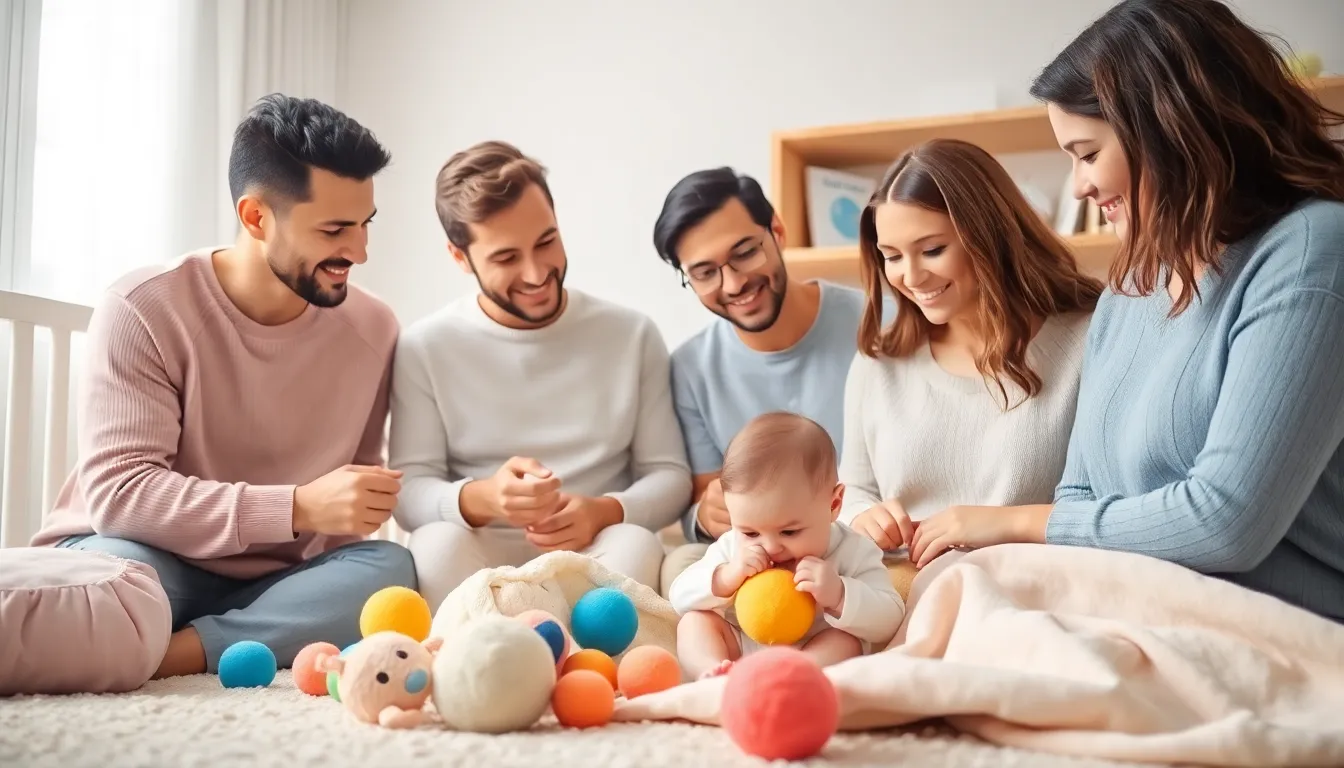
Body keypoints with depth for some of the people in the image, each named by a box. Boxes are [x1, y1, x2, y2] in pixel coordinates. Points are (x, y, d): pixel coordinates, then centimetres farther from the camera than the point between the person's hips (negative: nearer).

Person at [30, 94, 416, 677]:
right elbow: (116, 490, -22)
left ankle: (177, 654, -27)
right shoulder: (143, 310, -13)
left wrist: (351, 512, -16)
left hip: (273, 587, 4)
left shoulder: (372, 327, -1)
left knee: (389, 568, -28)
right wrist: (298, 508, -30)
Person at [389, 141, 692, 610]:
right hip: (474, 565, -1)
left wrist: (603, 513, -18)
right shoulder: (425, 348, 1)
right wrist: (479, 498, -28)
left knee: (637, 544, -32)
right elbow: (407, 492, -5)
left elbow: (670, 474, 4)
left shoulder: (633, 336, 4)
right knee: (438, 544, -33)